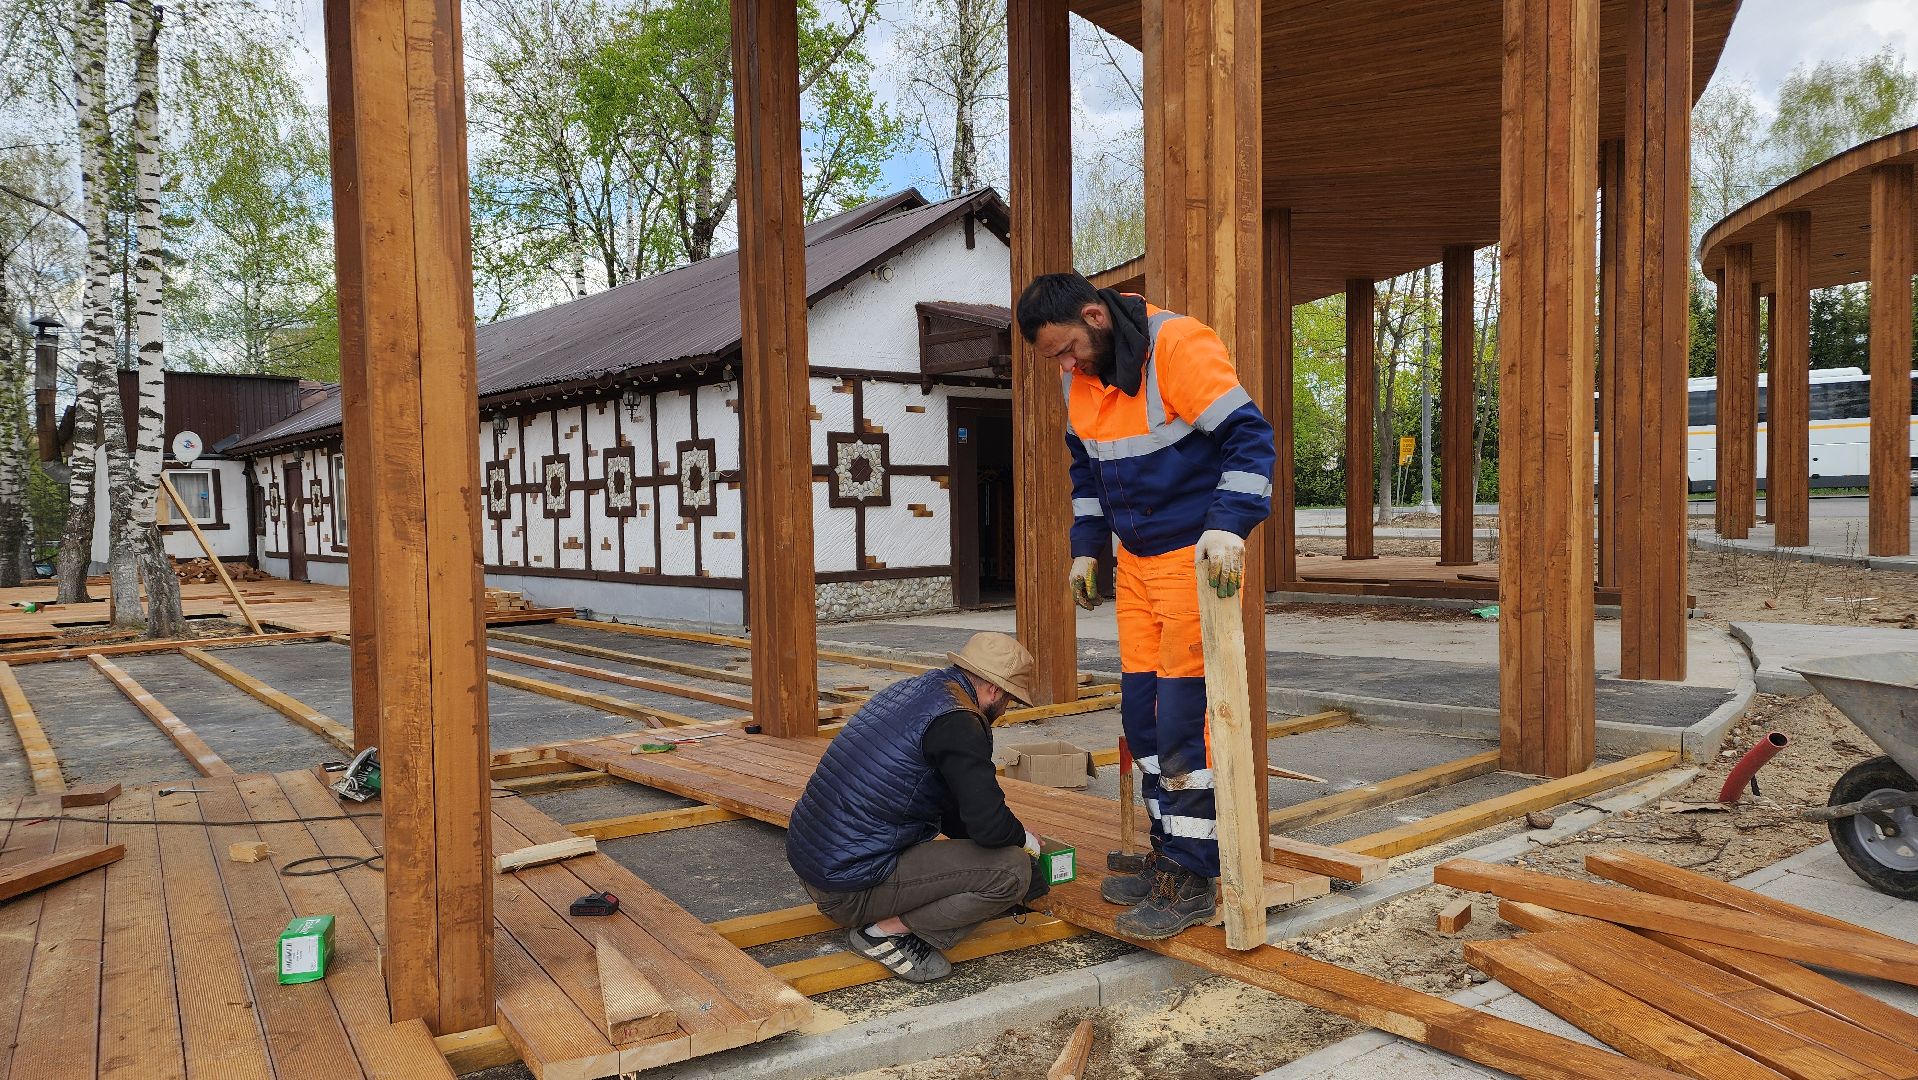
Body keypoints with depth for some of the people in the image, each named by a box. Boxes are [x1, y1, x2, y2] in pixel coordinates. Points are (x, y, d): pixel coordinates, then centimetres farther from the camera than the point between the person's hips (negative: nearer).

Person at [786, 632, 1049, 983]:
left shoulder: (910, 689, 13)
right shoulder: (957, 722, -16)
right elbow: (988, 824, -21)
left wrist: (1009, 834, 26)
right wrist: (1022, 837, 2)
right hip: (852, 886, -10)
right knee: (1014, 870, -10)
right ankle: (888, 931, -4)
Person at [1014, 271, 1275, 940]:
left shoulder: (1179, 346, -17)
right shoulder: (1080, 378, 7)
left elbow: (1249, 437, -20)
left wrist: (1228, 524, -30)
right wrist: (1086, 547, 17)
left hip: (1197, 557, -8)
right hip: (1134, 560, 8)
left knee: (1184, 715, -8)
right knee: (1141, 710, 10)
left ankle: (1192, 879, 4)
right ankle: (1168, 855, 23)